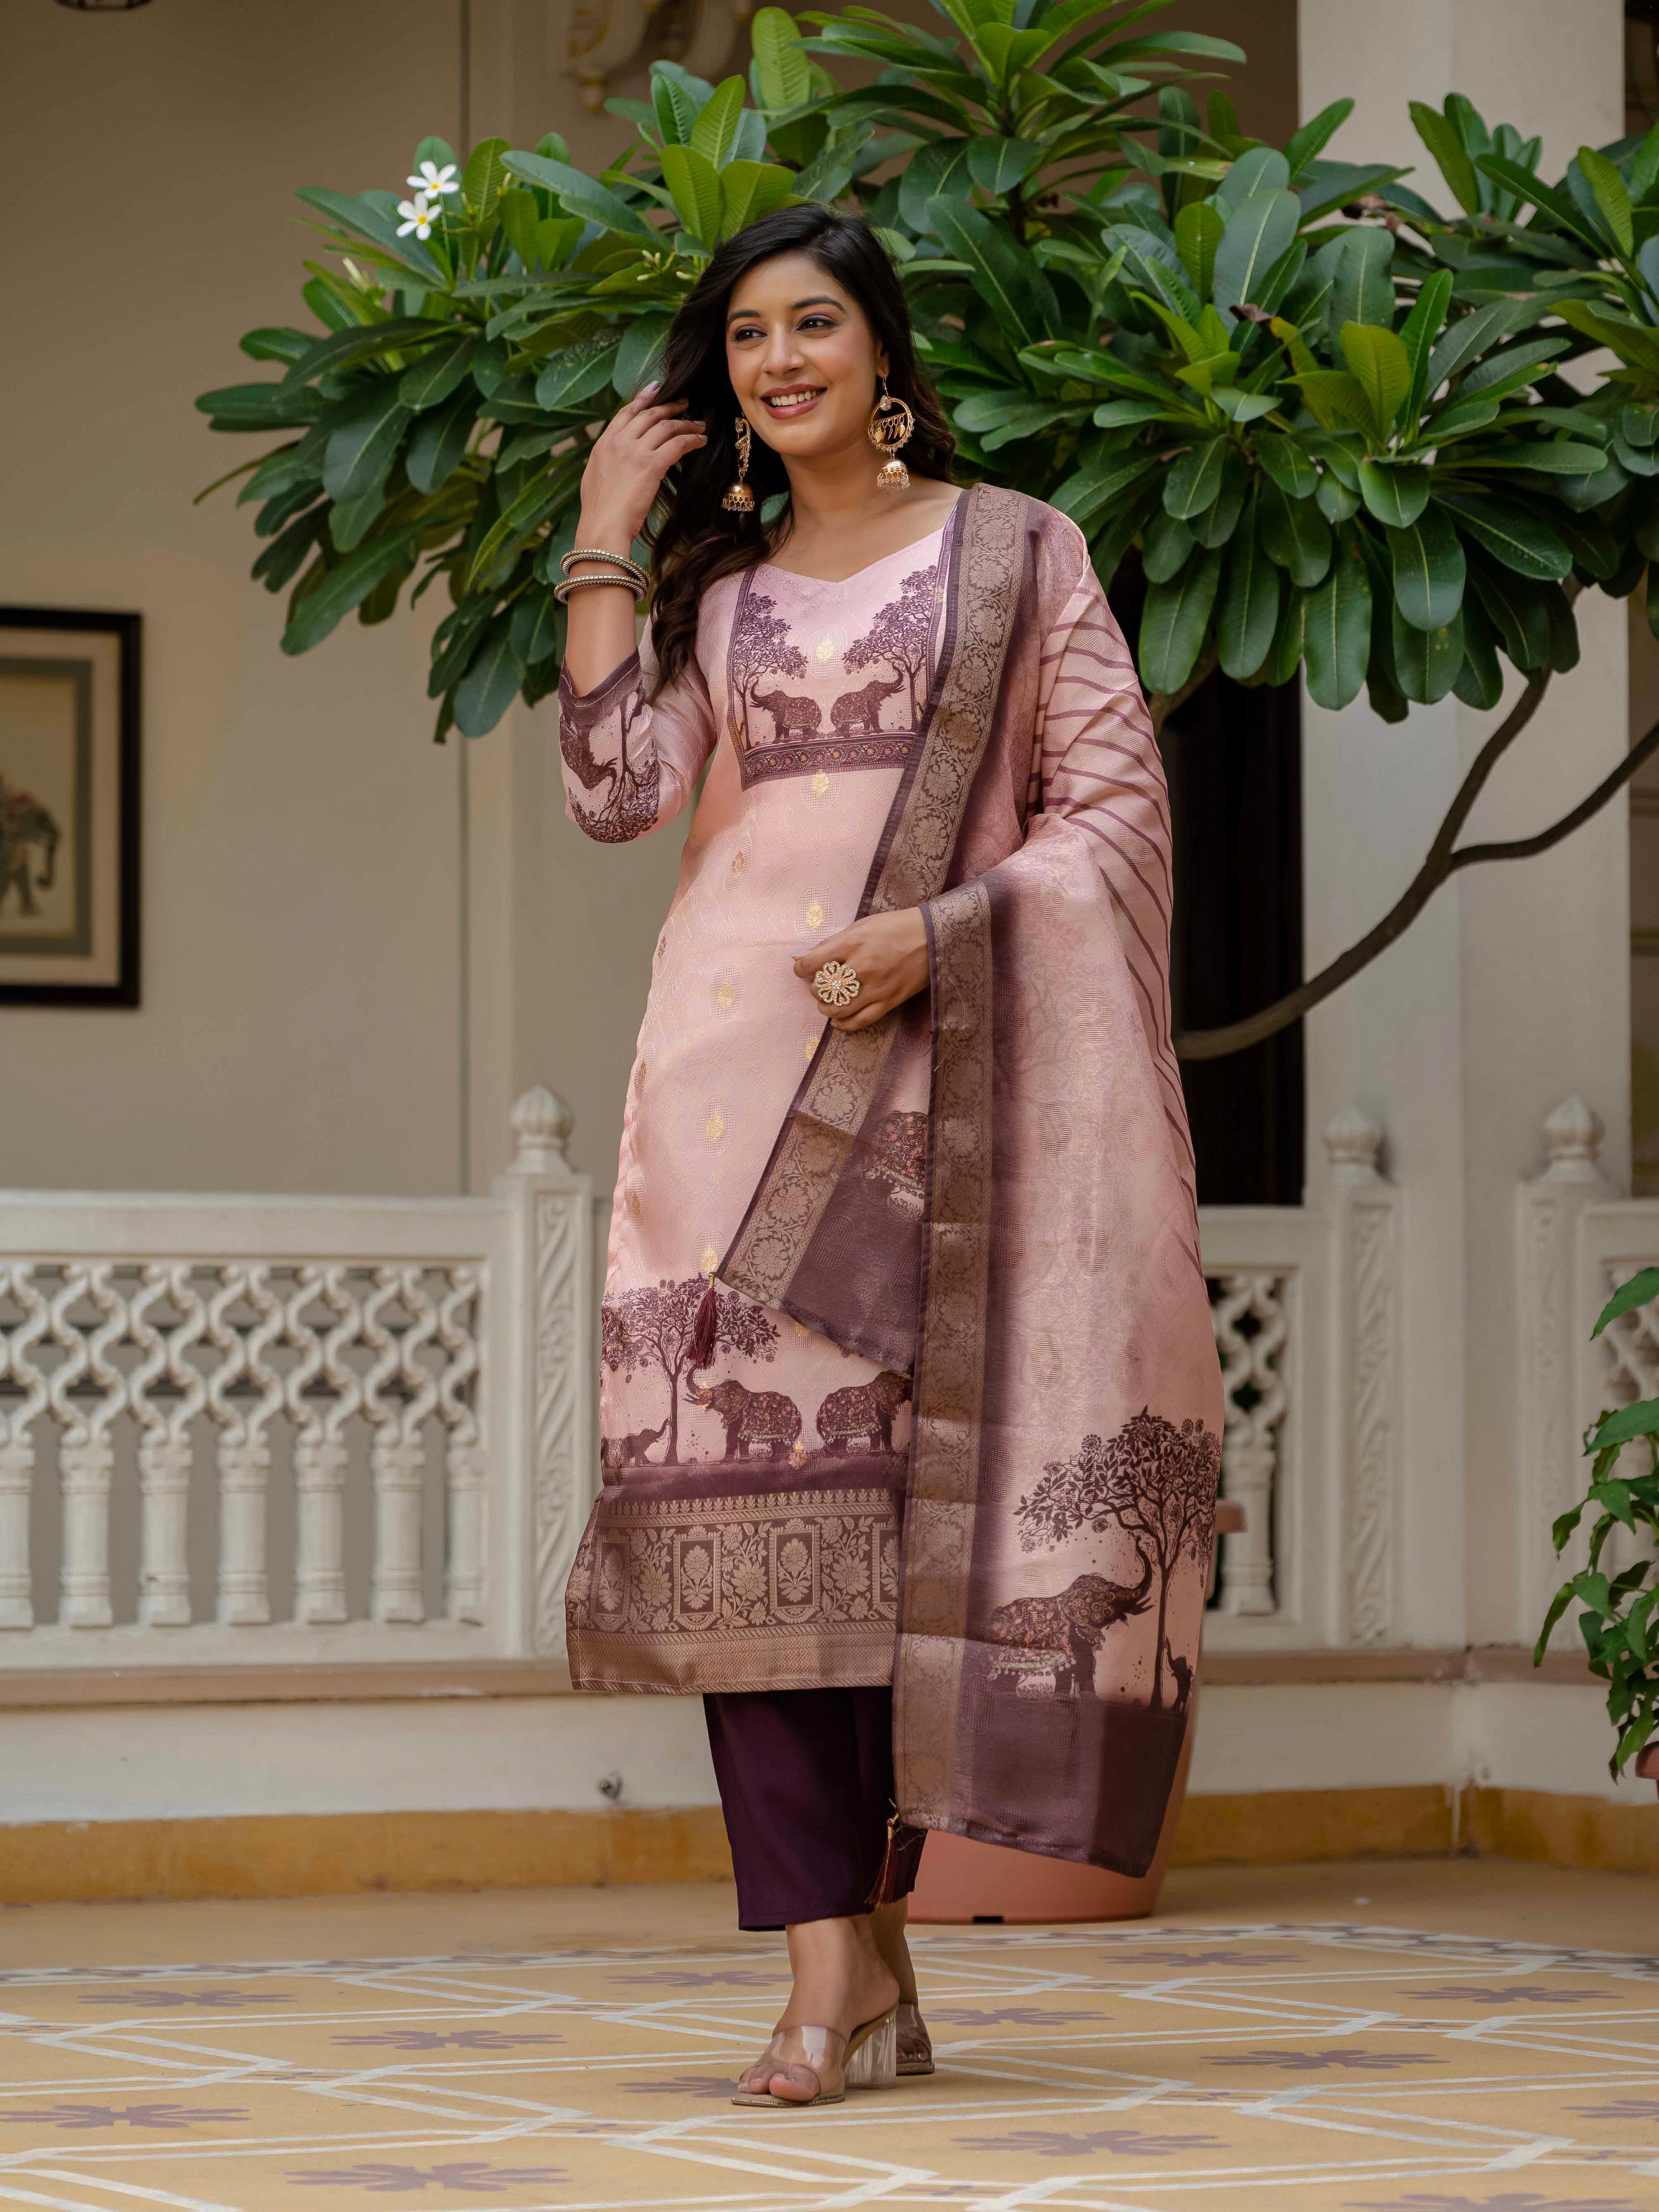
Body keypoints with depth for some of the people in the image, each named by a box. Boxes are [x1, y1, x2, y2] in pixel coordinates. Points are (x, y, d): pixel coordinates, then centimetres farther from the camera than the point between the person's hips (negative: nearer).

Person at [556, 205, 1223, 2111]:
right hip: (742, 1065, 2)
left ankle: (871, 1908, 11)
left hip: (945, 1065, -2)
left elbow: (1115, 804, 2)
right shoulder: (714, 588, 18)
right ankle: (833, 1977, -11)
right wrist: (606, 544, 5)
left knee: (916, 1482, -4)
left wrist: (933, 934, -11)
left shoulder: (1018, 552, 10)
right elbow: (617, 789, 3)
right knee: (757, 1473, -9)